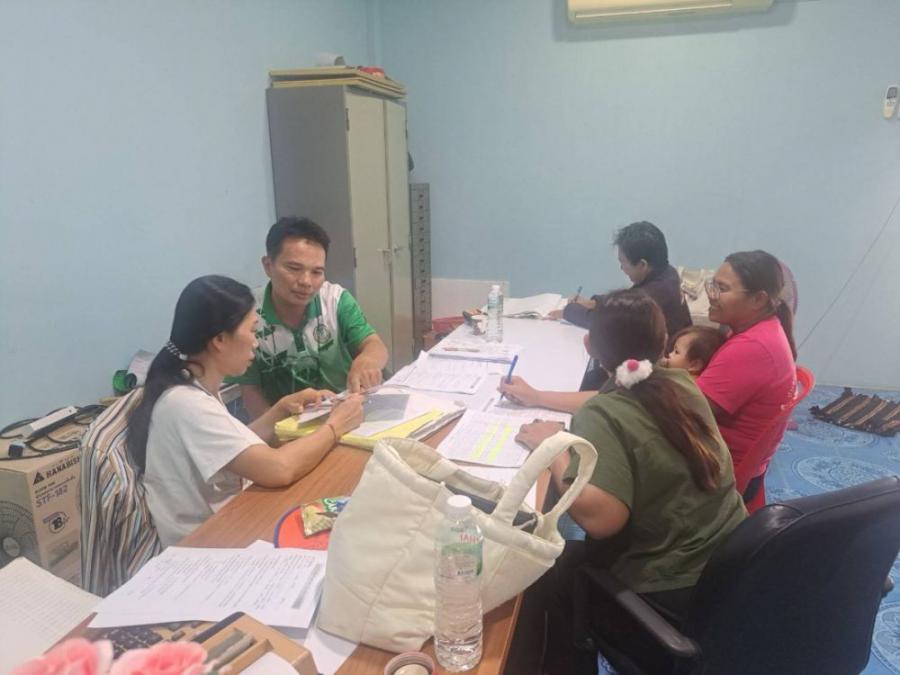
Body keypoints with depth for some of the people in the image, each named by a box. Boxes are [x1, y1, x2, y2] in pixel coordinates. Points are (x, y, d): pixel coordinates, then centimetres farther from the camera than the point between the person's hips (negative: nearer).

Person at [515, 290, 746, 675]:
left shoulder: (601, 415, -23)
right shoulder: (680, 382, -2)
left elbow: (601, 519, -34)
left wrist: (553, 448, -19)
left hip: (673, 593, -7)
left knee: (550, 573, 15)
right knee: (577, 554, 25)